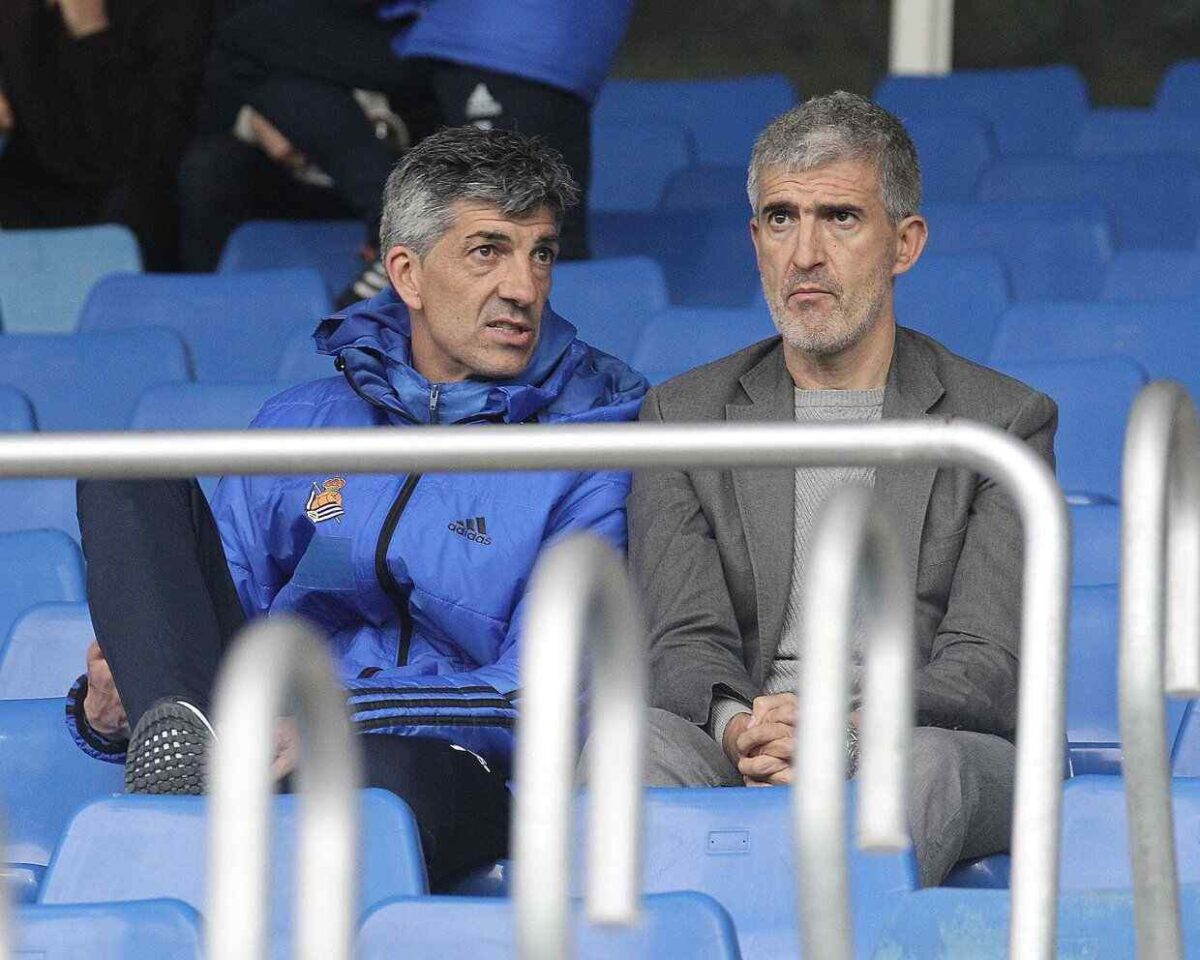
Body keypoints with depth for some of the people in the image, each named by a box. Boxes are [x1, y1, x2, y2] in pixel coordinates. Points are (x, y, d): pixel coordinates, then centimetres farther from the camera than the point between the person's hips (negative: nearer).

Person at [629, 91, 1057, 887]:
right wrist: (742, 730, -22)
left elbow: (987, 665, -1)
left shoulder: (1005, 423, 11)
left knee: (929, 761, -38)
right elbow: (686, 641, 4)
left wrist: (848, 728, -23)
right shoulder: (683, 416, 17)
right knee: (641, 739, -33)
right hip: (741, 762, 1)